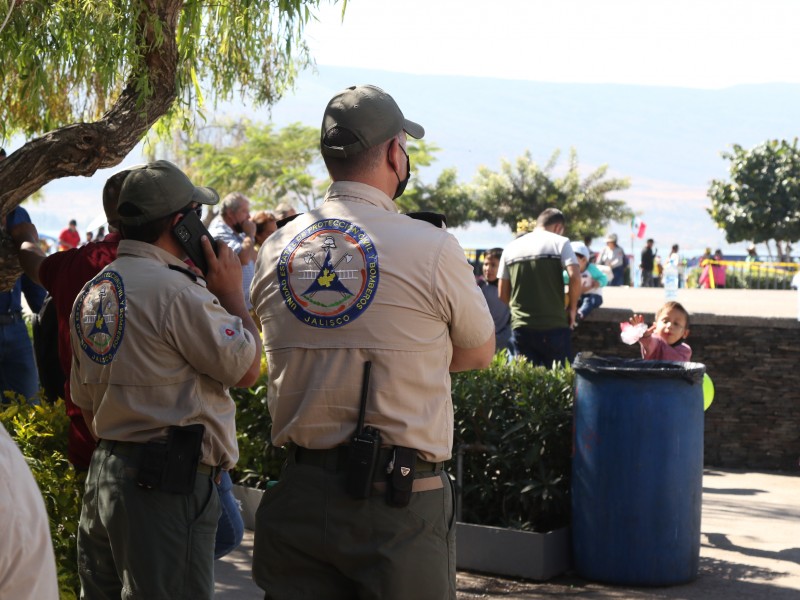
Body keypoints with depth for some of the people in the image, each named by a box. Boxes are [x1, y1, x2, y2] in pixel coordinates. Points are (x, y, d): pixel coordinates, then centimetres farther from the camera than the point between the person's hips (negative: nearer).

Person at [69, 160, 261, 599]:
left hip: (102, 472, 9)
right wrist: (232, 294, 1)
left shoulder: (90, 294, 12)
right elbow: (246, 369, -11)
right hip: (168, 482, -9)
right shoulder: (175, 290, -15)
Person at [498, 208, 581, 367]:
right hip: (554, 326, -3)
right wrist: (572, 308, -2)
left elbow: (503, 294, 10)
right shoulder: (560, 242, -1)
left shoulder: (511, 248, 11)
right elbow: (575, 276, -15)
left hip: (521, 328, 4)